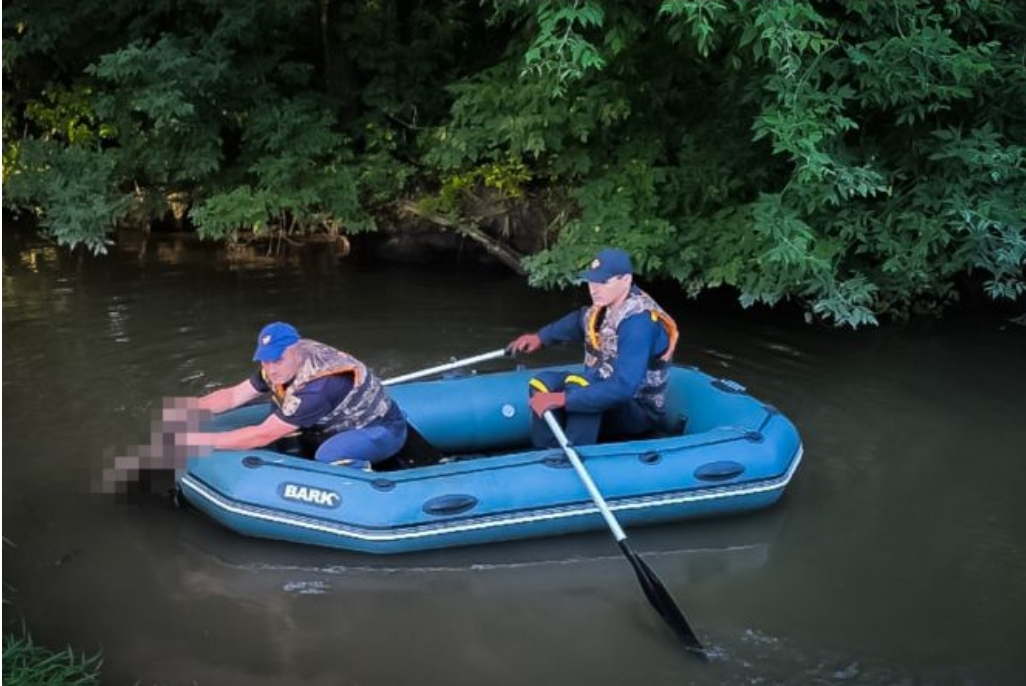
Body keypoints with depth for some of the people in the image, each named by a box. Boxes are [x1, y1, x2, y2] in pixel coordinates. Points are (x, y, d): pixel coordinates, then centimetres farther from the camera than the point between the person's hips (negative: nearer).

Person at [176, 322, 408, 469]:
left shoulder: (317, 386, -34)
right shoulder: (283, 365, -9)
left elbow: (263, 436, -33)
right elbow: (233, 395, -4)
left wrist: (201, 440, -32)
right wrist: (188, 408, -19)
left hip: (383, 429, -9)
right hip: (346, 423, 9)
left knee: (329, 456, -37)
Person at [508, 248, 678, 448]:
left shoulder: (638, 321, -28)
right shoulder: (607, 304, -3)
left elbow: (623, 388, -37)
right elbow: (580, 320, 23)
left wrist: (561, 399, -39)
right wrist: (540, 336, 11)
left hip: (639, 411, -9)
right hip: (609, 395, 9)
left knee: (578, 387, -33)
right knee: (542, 384, -2)